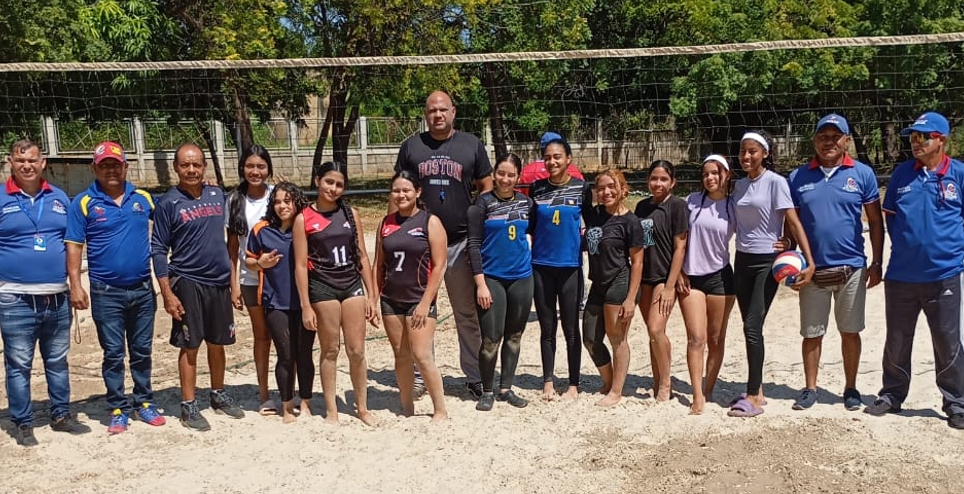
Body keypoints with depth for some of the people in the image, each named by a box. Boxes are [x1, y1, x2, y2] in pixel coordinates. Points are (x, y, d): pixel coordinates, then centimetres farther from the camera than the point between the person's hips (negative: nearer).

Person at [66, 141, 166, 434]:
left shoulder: (143, 198, 4)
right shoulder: (83, 203, -4)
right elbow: (73, 246, -5)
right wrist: (76, 285, -12)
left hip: (143, 289, 3)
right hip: (106, 293, -2)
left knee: (142, 351, 12)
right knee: (113, 353, 6)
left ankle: (143, 403, 25)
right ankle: (117, 409, 17)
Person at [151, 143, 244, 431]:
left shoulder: (217, 195, 6)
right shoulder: (168, 203, -8)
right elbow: (159, 250, -8)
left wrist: (232, 275, 13)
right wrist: (167, 293, -13)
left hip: (220, 282, 4)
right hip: (187, 283, -4)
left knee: (217, 344, 14)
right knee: (190, 346, 3)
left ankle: (219, 395, 30)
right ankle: (188, 406, 14)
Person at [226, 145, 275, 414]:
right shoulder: (235, 201, 1)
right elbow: (232, 246, 4)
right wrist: (234, 284, 1)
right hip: (251, 279, 2)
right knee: (262, 336, 12)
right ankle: (264, 395, 23)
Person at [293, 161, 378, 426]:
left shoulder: (351, 214, 6)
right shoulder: (304, 218, -3)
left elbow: (362, 256, 8)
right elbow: (301, 264, -4)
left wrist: (372, 295, 5)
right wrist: (306, 306, -8)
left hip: (352, 285, 3)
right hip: (323, 287, -2)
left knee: (357, 351, 4)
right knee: (330, 350, 6)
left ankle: (362, 407, 19)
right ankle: (331, 409, 20)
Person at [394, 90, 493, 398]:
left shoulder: (472, 145, 4)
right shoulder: (411, 146, 7)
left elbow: (487, 187, 6)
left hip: (461, 242, -1)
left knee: (467, 313, 6)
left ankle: (475, 376, 15)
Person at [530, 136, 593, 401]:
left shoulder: (582, 188, -2)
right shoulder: (537, 188, 2)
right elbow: (529, 226, 10)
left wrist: (580, 238, -3)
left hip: (570, 266, -1)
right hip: (541, 266, 2)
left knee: (571, 328, 4)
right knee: (547, 327, 9)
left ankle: (573, 384, 15)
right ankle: (548, 382, 20)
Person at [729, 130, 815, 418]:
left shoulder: (775, 182, -9)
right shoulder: (739, 185, 9)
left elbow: (793, 222, -13)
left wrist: (810, 262, -18)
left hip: (768, 261, -6)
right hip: (742, 260, 6)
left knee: (753, 326, -11)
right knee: (749, 327, 9)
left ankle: (753, 398, -4)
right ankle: (757, 391, 19)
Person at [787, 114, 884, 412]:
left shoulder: (863, 174, 0)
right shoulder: (798, 177, 3)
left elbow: (876, 221, 3)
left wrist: (877, 263, -1)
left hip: (851, 268, -1)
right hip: (812, 269, 1)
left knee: (850, 331, 10)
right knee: (812, 333, 8)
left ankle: (850, 388, 24)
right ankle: (810, 388, 22)